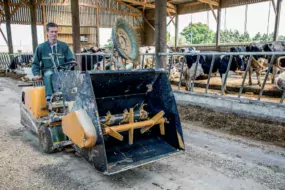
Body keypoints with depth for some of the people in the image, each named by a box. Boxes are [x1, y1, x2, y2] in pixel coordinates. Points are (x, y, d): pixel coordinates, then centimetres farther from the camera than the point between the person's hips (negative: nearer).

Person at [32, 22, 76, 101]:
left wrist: (72, 63, -15)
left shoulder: (64, 46, 13)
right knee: (49, 74, -38)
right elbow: (35, 63, 14)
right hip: (48, 70, -1)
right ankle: (49, 96, -47)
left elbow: (71, 59, 10)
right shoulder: (41, 47, 11)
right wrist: (36, 74, -3)